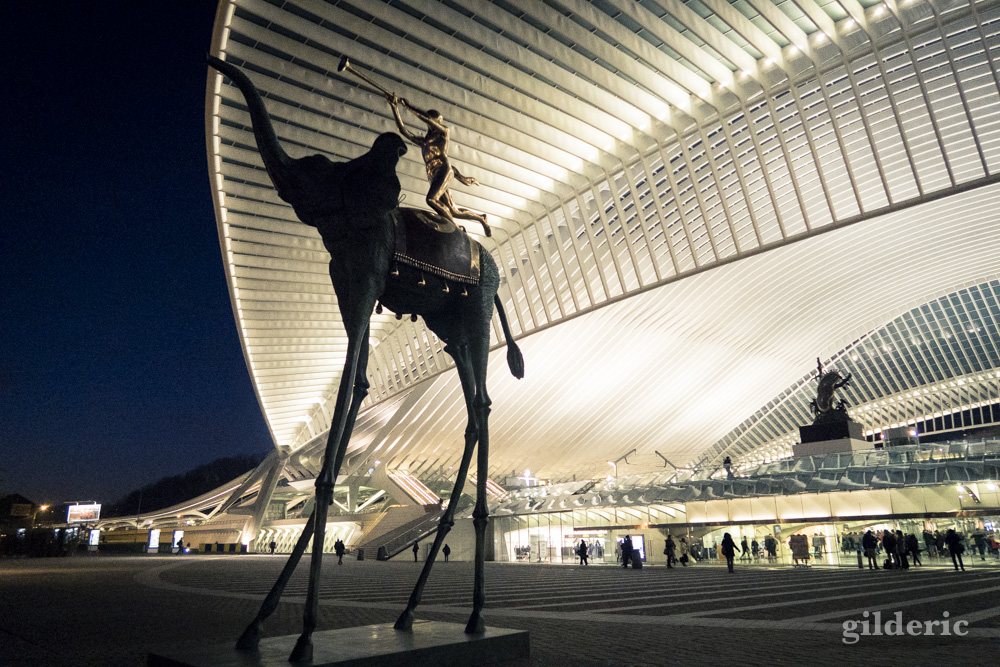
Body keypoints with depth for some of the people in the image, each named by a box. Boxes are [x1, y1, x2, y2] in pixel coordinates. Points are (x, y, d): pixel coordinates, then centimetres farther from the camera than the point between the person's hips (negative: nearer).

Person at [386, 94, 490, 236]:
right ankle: (481, 218, 24)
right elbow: (403, 130, 26)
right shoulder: (423, 142, 29)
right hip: (433, 177, 6)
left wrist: (408, 106, 2)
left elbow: (426, 117, 1)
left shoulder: (445, 132, 13)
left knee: (431, 199, -29)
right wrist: (395, 107, 22)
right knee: (454, 212, 1)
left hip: (444, 171, -6)